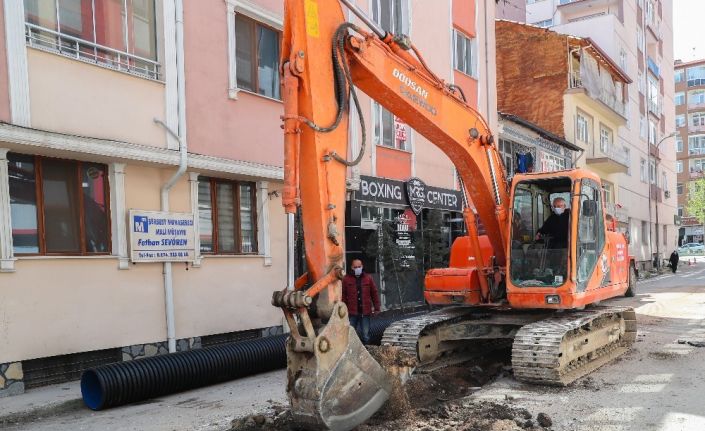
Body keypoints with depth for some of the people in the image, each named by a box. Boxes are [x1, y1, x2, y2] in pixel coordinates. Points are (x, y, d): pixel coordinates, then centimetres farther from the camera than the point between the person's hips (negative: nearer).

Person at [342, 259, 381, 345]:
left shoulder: (368, 278, 3)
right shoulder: (346, 279, 0)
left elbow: (374, 293, 6)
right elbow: (343, 295, 0)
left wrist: (376, 308, 4)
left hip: (365, 312, 1)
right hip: (352, 312, -1)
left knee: (365, 335, 8)